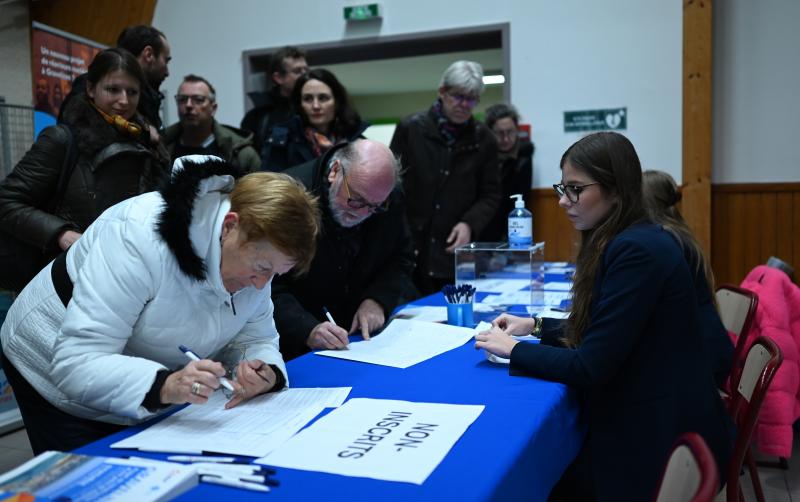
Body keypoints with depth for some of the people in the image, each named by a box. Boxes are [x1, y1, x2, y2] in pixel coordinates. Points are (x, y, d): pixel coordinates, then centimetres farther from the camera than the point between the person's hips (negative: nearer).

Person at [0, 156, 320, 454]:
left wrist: (266, 374, -30)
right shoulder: (140, 236, -35)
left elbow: (257, 340, -7)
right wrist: (164, 386, -53)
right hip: (60, 382, -5)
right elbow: (76, 366, -38)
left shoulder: (255, 248, -15)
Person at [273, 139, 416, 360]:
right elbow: (268, 286, -18)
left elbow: (401, 259, 11)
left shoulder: (391, 199, -3)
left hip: (368, 334, 4)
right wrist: (308, 331, -33)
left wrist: (378, 300, -8)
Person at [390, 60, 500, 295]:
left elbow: (490, 194, 9)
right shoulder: (410, 128, 2)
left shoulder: (483, 139, 6)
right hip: (409, 248, -1)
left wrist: (470, 223, -10)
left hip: (456, 252, 2)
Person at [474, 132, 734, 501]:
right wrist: (536, 327, 8)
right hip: (641, 420, 8)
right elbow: (597, 336, 16)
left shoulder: (637, 250, -24)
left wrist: (513, 350, -11)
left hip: (660, 437, -8)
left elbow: (590, 367, -22)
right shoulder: (626, 241, 8)